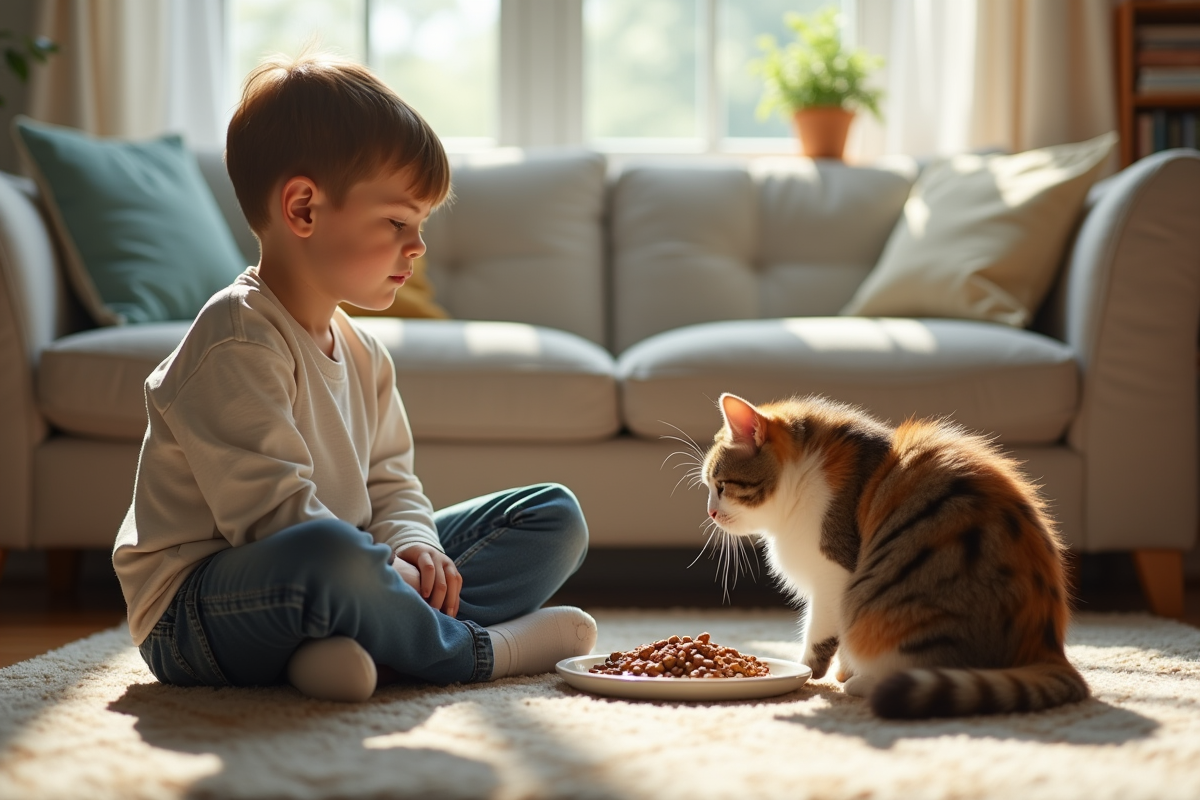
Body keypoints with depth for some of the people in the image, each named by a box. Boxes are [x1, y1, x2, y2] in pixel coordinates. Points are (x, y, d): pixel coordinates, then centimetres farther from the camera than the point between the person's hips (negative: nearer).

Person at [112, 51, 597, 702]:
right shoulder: (236, 344, -17)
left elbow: (389, 484, 16)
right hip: (195, 616, -9)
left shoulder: (362, 354, 13)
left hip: (334, 577, 10)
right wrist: (390, 570, -24)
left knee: (554, 516, 7)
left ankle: (380, 642, -19)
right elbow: (272, 512, -24)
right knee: (324, 555, -45)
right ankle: (479, 650, -16)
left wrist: (413, 547, -6)